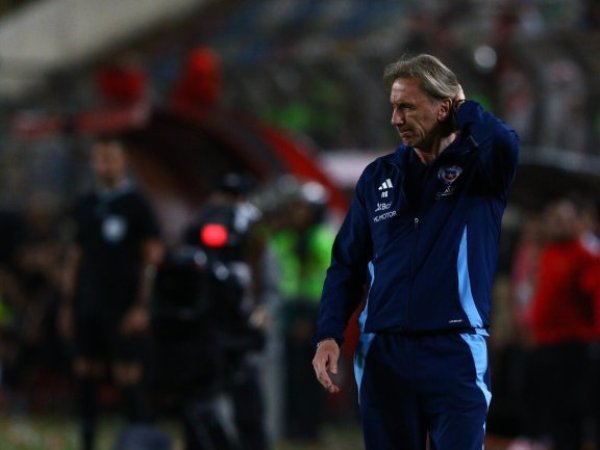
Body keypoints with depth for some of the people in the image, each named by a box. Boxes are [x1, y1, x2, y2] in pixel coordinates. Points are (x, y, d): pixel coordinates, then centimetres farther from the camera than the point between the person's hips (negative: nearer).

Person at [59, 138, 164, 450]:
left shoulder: (136, 205, -2)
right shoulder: (84, 207, 13)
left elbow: (153, 258, -5)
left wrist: (141, 307, -13)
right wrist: (67, 305, 12)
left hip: (123, 308, -5)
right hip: (88, 307, 5)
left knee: (128, 380, -7)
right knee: (84, 377, 3)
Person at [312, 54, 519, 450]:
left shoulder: (479, 169, -1)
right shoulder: (379, 177, 10)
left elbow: (503, 144, -26)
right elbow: (347, 264, 12)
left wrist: (464, 108, -6)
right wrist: (328, 336, -1)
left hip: (456, 353, -4)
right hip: (384, 353, 4)